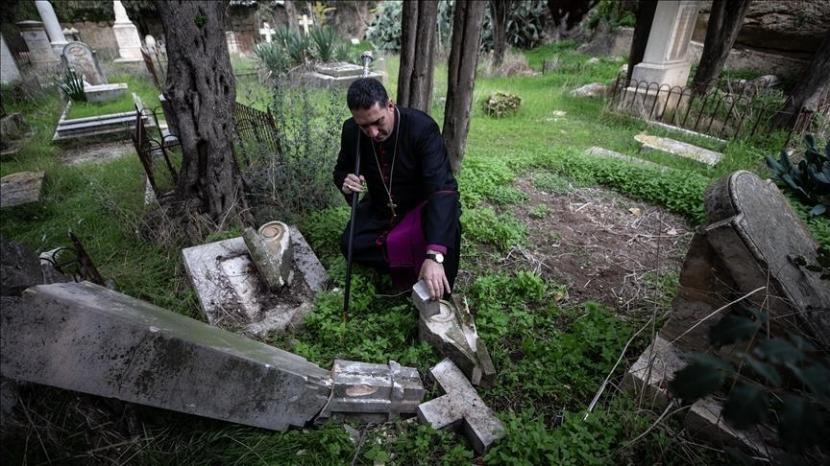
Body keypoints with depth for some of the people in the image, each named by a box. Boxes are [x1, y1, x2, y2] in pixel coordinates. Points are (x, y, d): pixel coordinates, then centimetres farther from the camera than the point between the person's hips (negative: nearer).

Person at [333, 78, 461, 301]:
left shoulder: (422, 128, -30)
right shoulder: (351, 130, -15)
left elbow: (442, 188, -39)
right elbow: (341, 169, 4)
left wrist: (434, 255, -51)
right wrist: (345, 183, -25)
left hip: (421, 205, -4)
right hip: (380, 208, 4)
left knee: (447, 221, -34)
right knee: (350, 245, -16)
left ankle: (437, 298, -10)